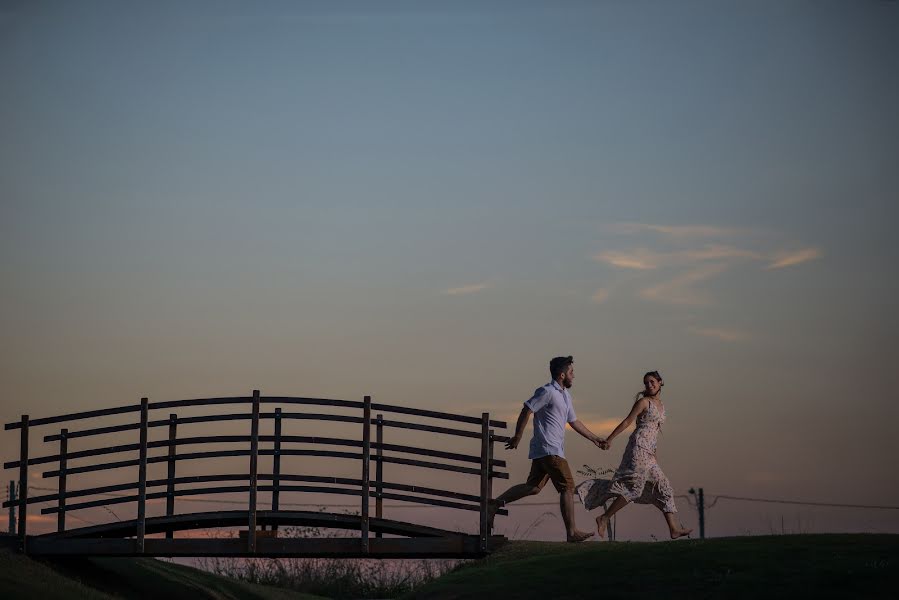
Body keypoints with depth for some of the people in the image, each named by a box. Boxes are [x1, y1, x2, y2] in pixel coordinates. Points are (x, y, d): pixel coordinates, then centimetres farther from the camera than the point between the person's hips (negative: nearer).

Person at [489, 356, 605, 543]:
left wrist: (594, 438, 32)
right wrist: (518, 436, -13)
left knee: (533, 487, 10)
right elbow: (526, 410, -13)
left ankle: (494, 505, 11)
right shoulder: (547, 392, -11)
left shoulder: (565, 395, 20)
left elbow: (574, 421, 29)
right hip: (549, 450, -10)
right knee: (567, 487, -9)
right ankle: (572, 532, -9)